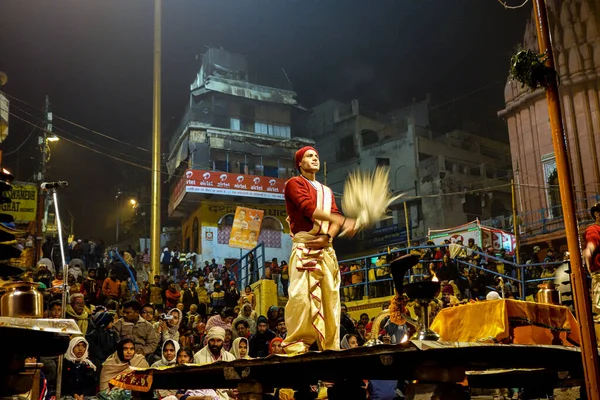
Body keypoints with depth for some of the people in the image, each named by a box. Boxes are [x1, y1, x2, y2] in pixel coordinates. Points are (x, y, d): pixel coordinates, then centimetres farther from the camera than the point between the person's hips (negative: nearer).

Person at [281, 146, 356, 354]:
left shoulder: (327, 191, 26)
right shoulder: (295, 183, 4)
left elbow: (334, 217, 11)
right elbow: (309, 208, -13)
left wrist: (327, 236, -12)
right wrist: (343, 221, -20)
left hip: (326, 248, 7)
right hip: (305, 247, -7)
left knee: (331, 298, 2)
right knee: (302, 295, -17)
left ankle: (330, 347, 5)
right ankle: (295, 345, -16)